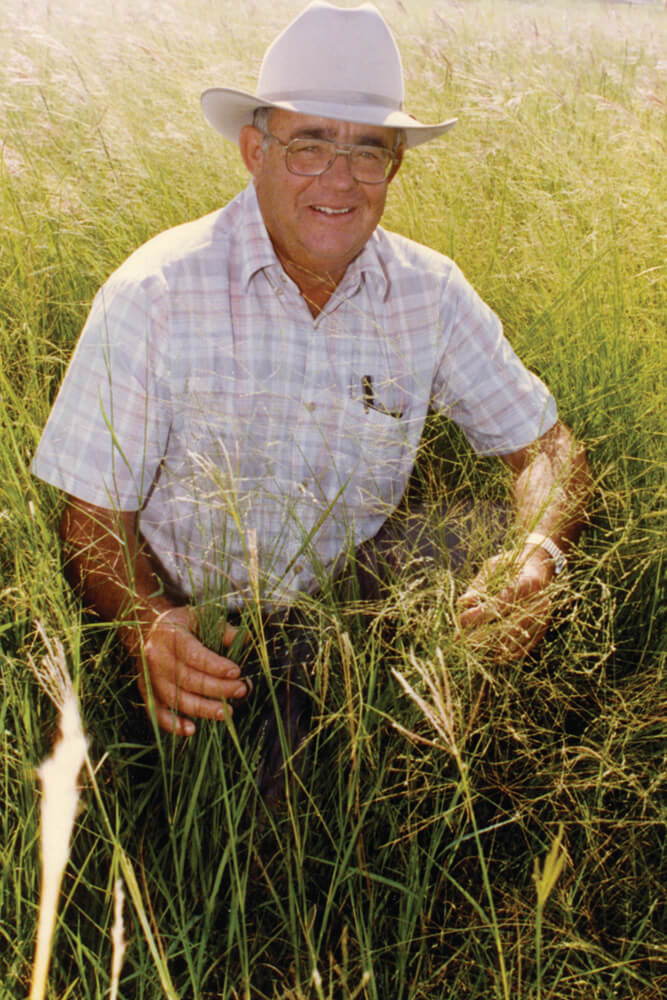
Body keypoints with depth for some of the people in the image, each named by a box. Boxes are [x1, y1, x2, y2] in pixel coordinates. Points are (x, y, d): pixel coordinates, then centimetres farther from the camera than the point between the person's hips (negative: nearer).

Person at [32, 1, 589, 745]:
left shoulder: (431, 295, -3)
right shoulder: (154, 293, -13)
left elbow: (545, 447, 3)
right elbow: (92, 518, -10)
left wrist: (534, 559, -21)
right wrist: (148, 626, -33)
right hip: (196, 632, -3)